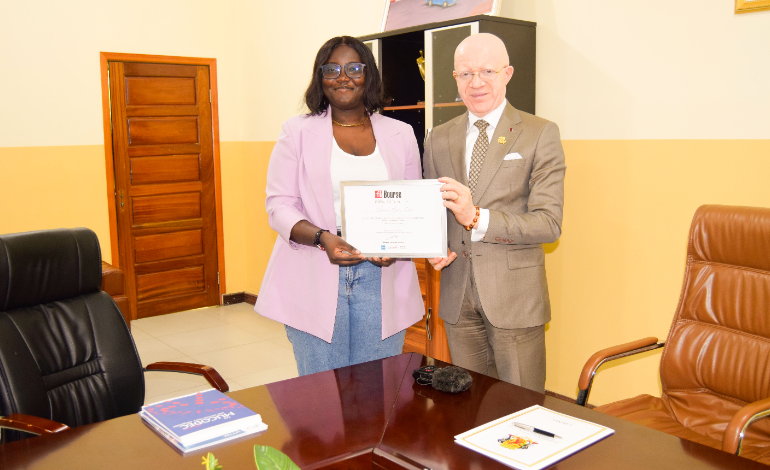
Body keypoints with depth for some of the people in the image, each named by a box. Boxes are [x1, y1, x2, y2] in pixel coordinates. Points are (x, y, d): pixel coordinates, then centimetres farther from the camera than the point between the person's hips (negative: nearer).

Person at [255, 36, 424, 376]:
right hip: (315, 281, -1)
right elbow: (278, 204, 0)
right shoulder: (298, 132, 6)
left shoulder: (400, 135, 12)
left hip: (381, 277, 2)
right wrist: (322, 238, -18)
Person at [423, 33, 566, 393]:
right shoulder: (438, 139, 10)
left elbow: (549, 223, -12)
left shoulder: (540, 134, -4)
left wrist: (477, 218, -25)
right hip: (457, 295, 4)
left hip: (516, 296, -3)